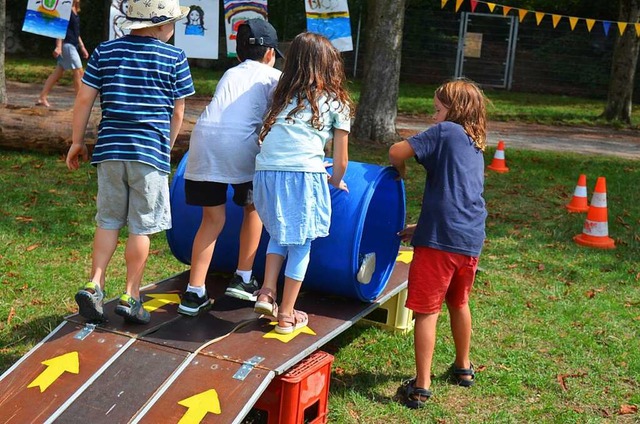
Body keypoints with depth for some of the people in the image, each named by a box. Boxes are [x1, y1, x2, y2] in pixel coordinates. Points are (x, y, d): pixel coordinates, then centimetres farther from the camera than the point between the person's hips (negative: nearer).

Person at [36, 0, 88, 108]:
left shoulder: (75, 12, 18)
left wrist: (82, 48, 23)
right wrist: (58, 46, -24)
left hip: (72, 45, 10)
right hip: (66, 44, -10)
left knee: (58, 73, 9)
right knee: (79, 72, -9)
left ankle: (42, 98, 11)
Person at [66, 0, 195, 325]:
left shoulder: (105, 52, 6)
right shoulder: (175, 58, -2)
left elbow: (84, 99, 4)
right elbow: (177, 113, 2)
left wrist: (77, 141, 13)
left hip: (110, 149, 3)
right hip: (151, 151, -3)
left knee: (108, 220, 16)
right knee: (141, 227, 6)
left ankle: (94, 285, 6)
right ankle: (130, 297, 11)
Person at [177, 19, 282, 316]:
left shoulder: (230, 74, 31)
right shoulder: (273, 76, 18)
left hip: (203, 138, 4)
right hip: (240, 144, -4)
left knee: (213, 219, 13)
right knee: (252, 208, 21)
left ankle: (194, 294, 8)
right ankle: (242, 279, 22)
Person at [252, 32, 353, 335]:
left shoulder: (282, 94, 24)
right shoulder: (336, 102, 13)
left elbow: (267, 133, 17)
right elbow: (341, 160, 12)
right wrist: (336, 181, 33)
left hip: (266, 171, 4)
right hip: (304, 174, -4)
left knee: (279, 234, 27)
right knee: (300, 246, 10)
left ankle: (267, 293, 14)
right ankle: (286, 316, 17)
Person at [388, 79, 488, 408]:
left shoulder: (446, 131, -3)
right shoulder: (475, 148, 20)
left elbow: (396, 152, -11)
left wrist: (401, 171, 11)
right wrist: (421, 228, 24)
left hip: (440, 238, -7)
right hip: (471, 239, 8)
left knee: (427, 310, -1)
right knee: (458, 303, 25)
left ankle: (421, 387, 2)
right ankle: (463, 367, 41)